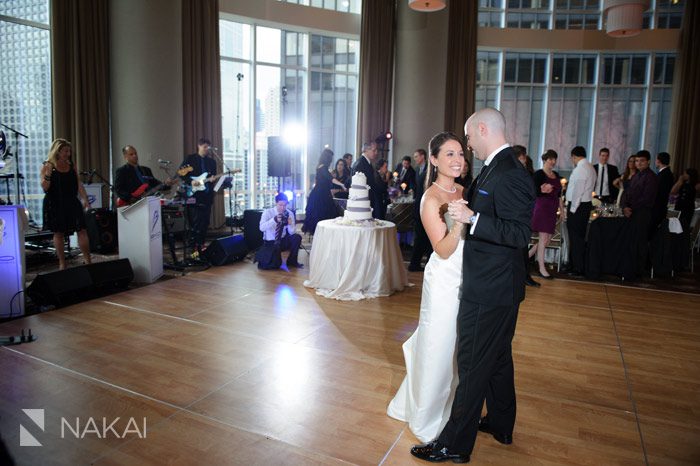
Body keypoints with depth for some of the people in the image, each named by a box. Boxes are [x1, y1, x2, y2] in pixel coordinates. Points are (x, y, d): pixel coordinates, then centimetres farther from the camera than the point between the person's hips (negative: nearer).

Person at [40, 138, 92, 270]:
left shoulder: (71, 166, 9)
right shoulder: (47, 166, -1)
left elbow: (79, 184, 9)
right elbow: (44, 188, -7)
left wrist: (85, 199, -1)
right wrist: (48, 173, -21)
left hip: (71, 203, 3)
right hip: (55, 204, -3)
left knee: (82, 230, -4)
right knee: (58, 233, 2)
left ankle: (88, 260, 1)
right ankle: (62, 263, 11)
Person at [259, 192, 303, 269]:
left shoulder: (289, 213, -5)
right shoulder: (267, 212, -12)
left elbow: (292, 232, -9)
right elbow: (262, 228, -28)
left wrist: (290, 224, -31)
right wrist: (274, 220, -41)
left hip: (283, 241, 4)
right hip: (270, 243, -4)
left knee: (297, 237, -23)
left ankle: (292, 261, -6)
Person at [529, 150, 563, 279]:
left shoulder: (556, 175, 15)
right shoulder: (539, 174, -7)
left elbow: (558, 194, 19)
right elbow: (533, 191, -13)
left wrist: (561, 208, 16)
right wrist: (542, 191, -31)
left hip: (552, 210, 8)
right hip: (541, 208, -8)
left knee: (547, 240, 7)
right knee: (543, 239, -5)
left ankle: (527, 256, 23)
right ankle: (542, 268, 2)